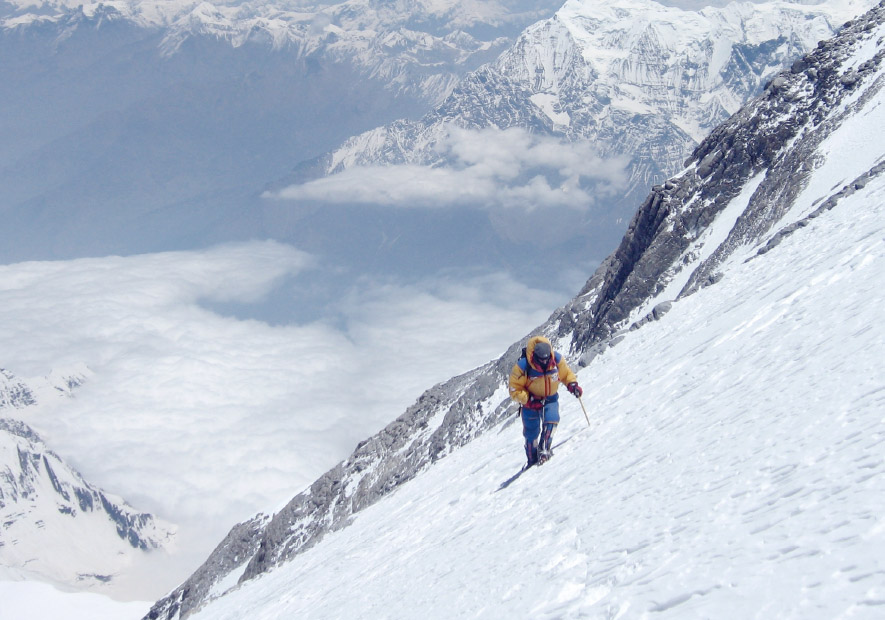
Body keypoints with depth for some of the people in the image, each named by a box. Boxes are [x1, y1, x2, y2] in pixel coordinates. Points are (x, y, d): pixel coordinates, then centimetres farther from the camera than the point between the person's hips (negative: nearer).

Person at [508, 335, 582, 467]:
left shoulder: (556, 360, -16)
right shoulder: (522, 367, -26)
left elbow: (566, 374, 4)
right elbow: (515, 390, -18)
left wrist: (572, 384, -15)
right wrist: (529, 399, -32)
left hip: (550, 400, 2)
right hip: (530, 402, -2)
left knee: (551, 420, -27)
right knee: (531, 434, 6)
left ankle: (543, 450, -21)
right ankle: (532, 460, 28)